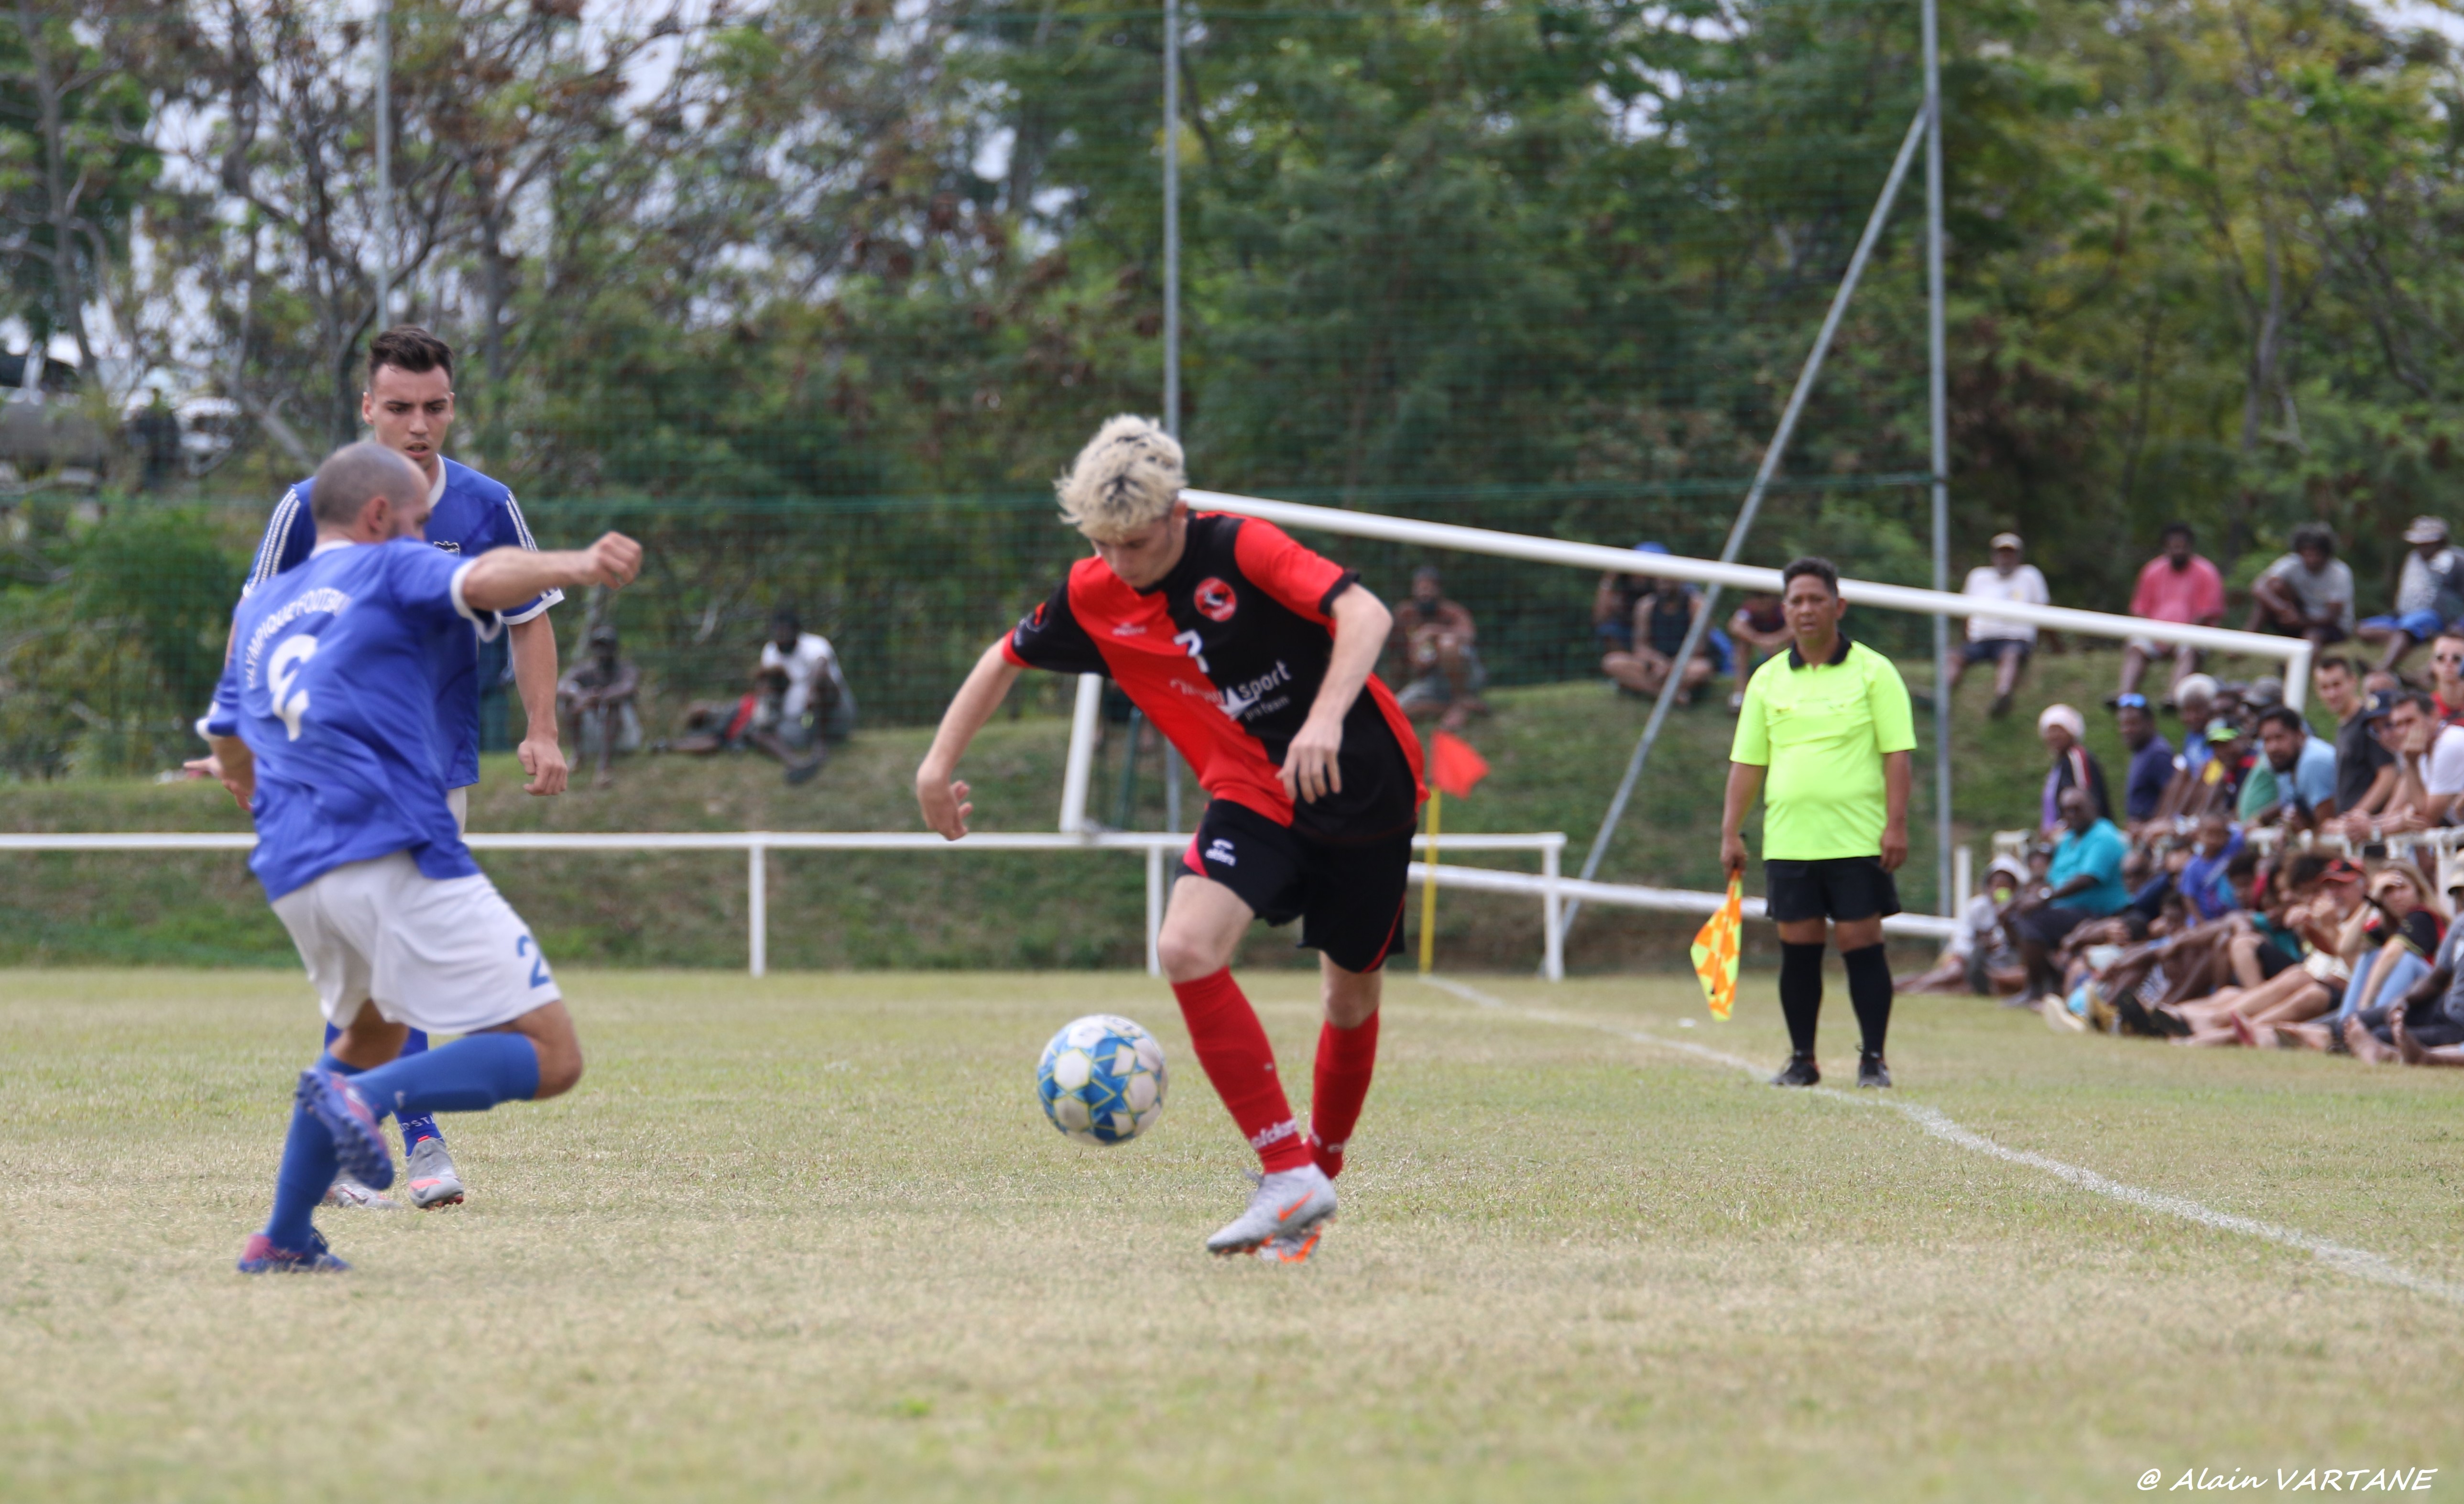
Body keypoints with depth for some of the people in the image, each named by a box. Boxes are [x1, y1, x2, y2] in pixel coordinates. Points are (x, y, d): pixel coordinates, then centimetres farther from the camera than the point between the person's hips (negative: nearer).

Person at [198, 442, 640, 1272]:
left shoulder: (259, 610, 26)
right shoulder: (389, 569, 7)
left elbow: (231, 746, 38)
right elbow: (482, 581, -16)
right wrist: (574, 568, -34)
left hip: (293, 876, 7)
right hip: (398, 860, -7)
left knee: (371, 1031, 34)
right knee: (550, 1056, -7)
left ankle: (284, 1238, 28)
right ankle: (367, 1097, -28)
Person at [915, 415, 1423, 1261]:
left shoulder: (1238, 550, -18)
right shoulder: (1094, 596, -3)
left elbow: (1364, 613, -29)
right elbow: (1008, 660, 15)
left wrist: (1325, 720, -43)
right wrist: (940, 762, 11)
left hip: (1363, 783, -3)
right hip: (1252, 799, 4)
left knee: (1351, 999, 6)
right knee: (1187, 950, -22)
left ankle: (1319, 1173, 30)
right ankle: (1289, 1177, -20)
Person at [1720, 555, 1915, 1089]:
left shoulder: (1873, 672, 1)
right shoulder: (1767, 680, 11)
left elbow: (1897, 754, -3)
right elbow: (1747, 762, 12)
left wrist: (1896, 825, -12)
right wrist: (1731, 832, 6)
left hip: (1858, 840, -3)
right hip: (1788, 840, 3)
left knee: (1861, 944, -4)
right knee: (1797, 948, 3)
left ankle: (1873, 1059, 3)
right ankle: (1802, 1059, 11)